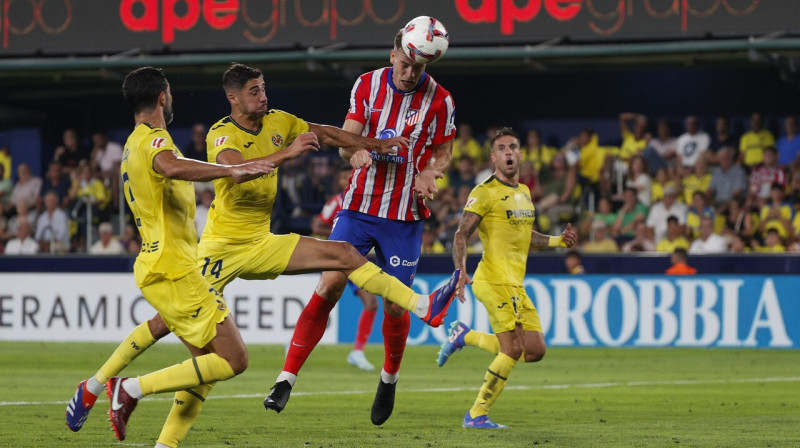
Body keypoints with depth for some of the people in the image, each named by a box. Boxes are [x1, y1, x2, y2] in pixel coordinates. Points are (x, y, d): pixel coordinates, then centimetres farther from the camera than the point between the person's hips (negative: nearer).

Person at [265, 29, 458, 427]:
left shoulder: (440, 101, -4)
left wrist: (429, 174, -18)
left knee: (395, 304, 1)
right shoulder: (367, 85, 0)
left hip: (405, 214, -1)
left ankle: (389, 378, 28)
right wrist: (357, 152, -25)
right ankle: (287, 378, -9)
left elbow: (443, 154, 4)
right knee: (329, 286, -10)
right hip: (359, 205, 1)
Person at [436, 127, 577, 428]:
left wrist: (557, 241, 17)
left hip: (516, 285, 8)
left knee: (535, 351, 5)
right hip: (494, 280, -8)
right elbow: (462, 235, -12)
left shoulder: (524, 192, 17)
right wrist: (460, 271, -26)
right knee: (513, 350, -12)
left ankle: (465, 336, 20)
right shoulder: (484, 193, -7)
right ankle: (477, 415, -2)